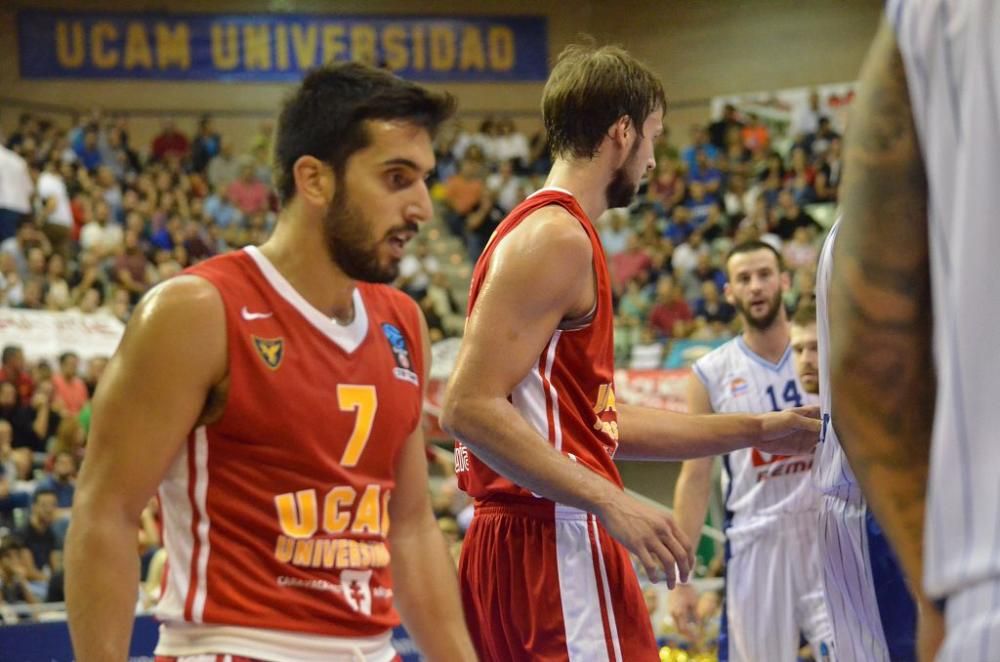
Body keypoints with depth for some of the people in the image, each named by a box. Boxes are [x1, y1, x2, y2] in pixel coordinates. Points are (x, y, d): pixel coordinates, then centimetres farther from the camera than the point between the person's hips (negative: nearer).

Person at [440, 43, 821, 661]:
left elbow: (594, 419, 24)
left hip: (516, 542, 11)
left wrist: (755, 430, 26)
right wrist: (610, 502, -23)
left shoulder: (545, 232, 20)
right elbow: (470, 408, -21)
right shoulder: (557, 237, -11)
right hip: (556, 541, -11)